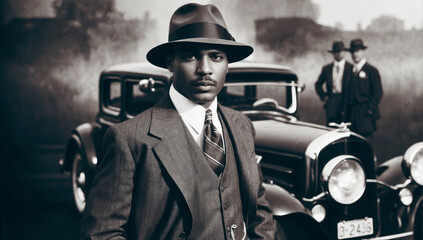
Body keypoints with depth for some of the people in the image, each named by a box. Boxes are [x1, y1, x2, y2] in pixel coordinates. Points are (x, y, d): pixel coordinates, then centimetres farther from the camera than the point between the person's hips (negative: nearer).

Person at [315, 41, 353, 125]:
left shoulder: (351, 68, 3)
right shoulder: (326, 68, 11)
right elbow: (318, 84, 21)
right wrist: (323, 96, 7)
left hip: (346, 103, -2)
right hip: (331, 103, 2)